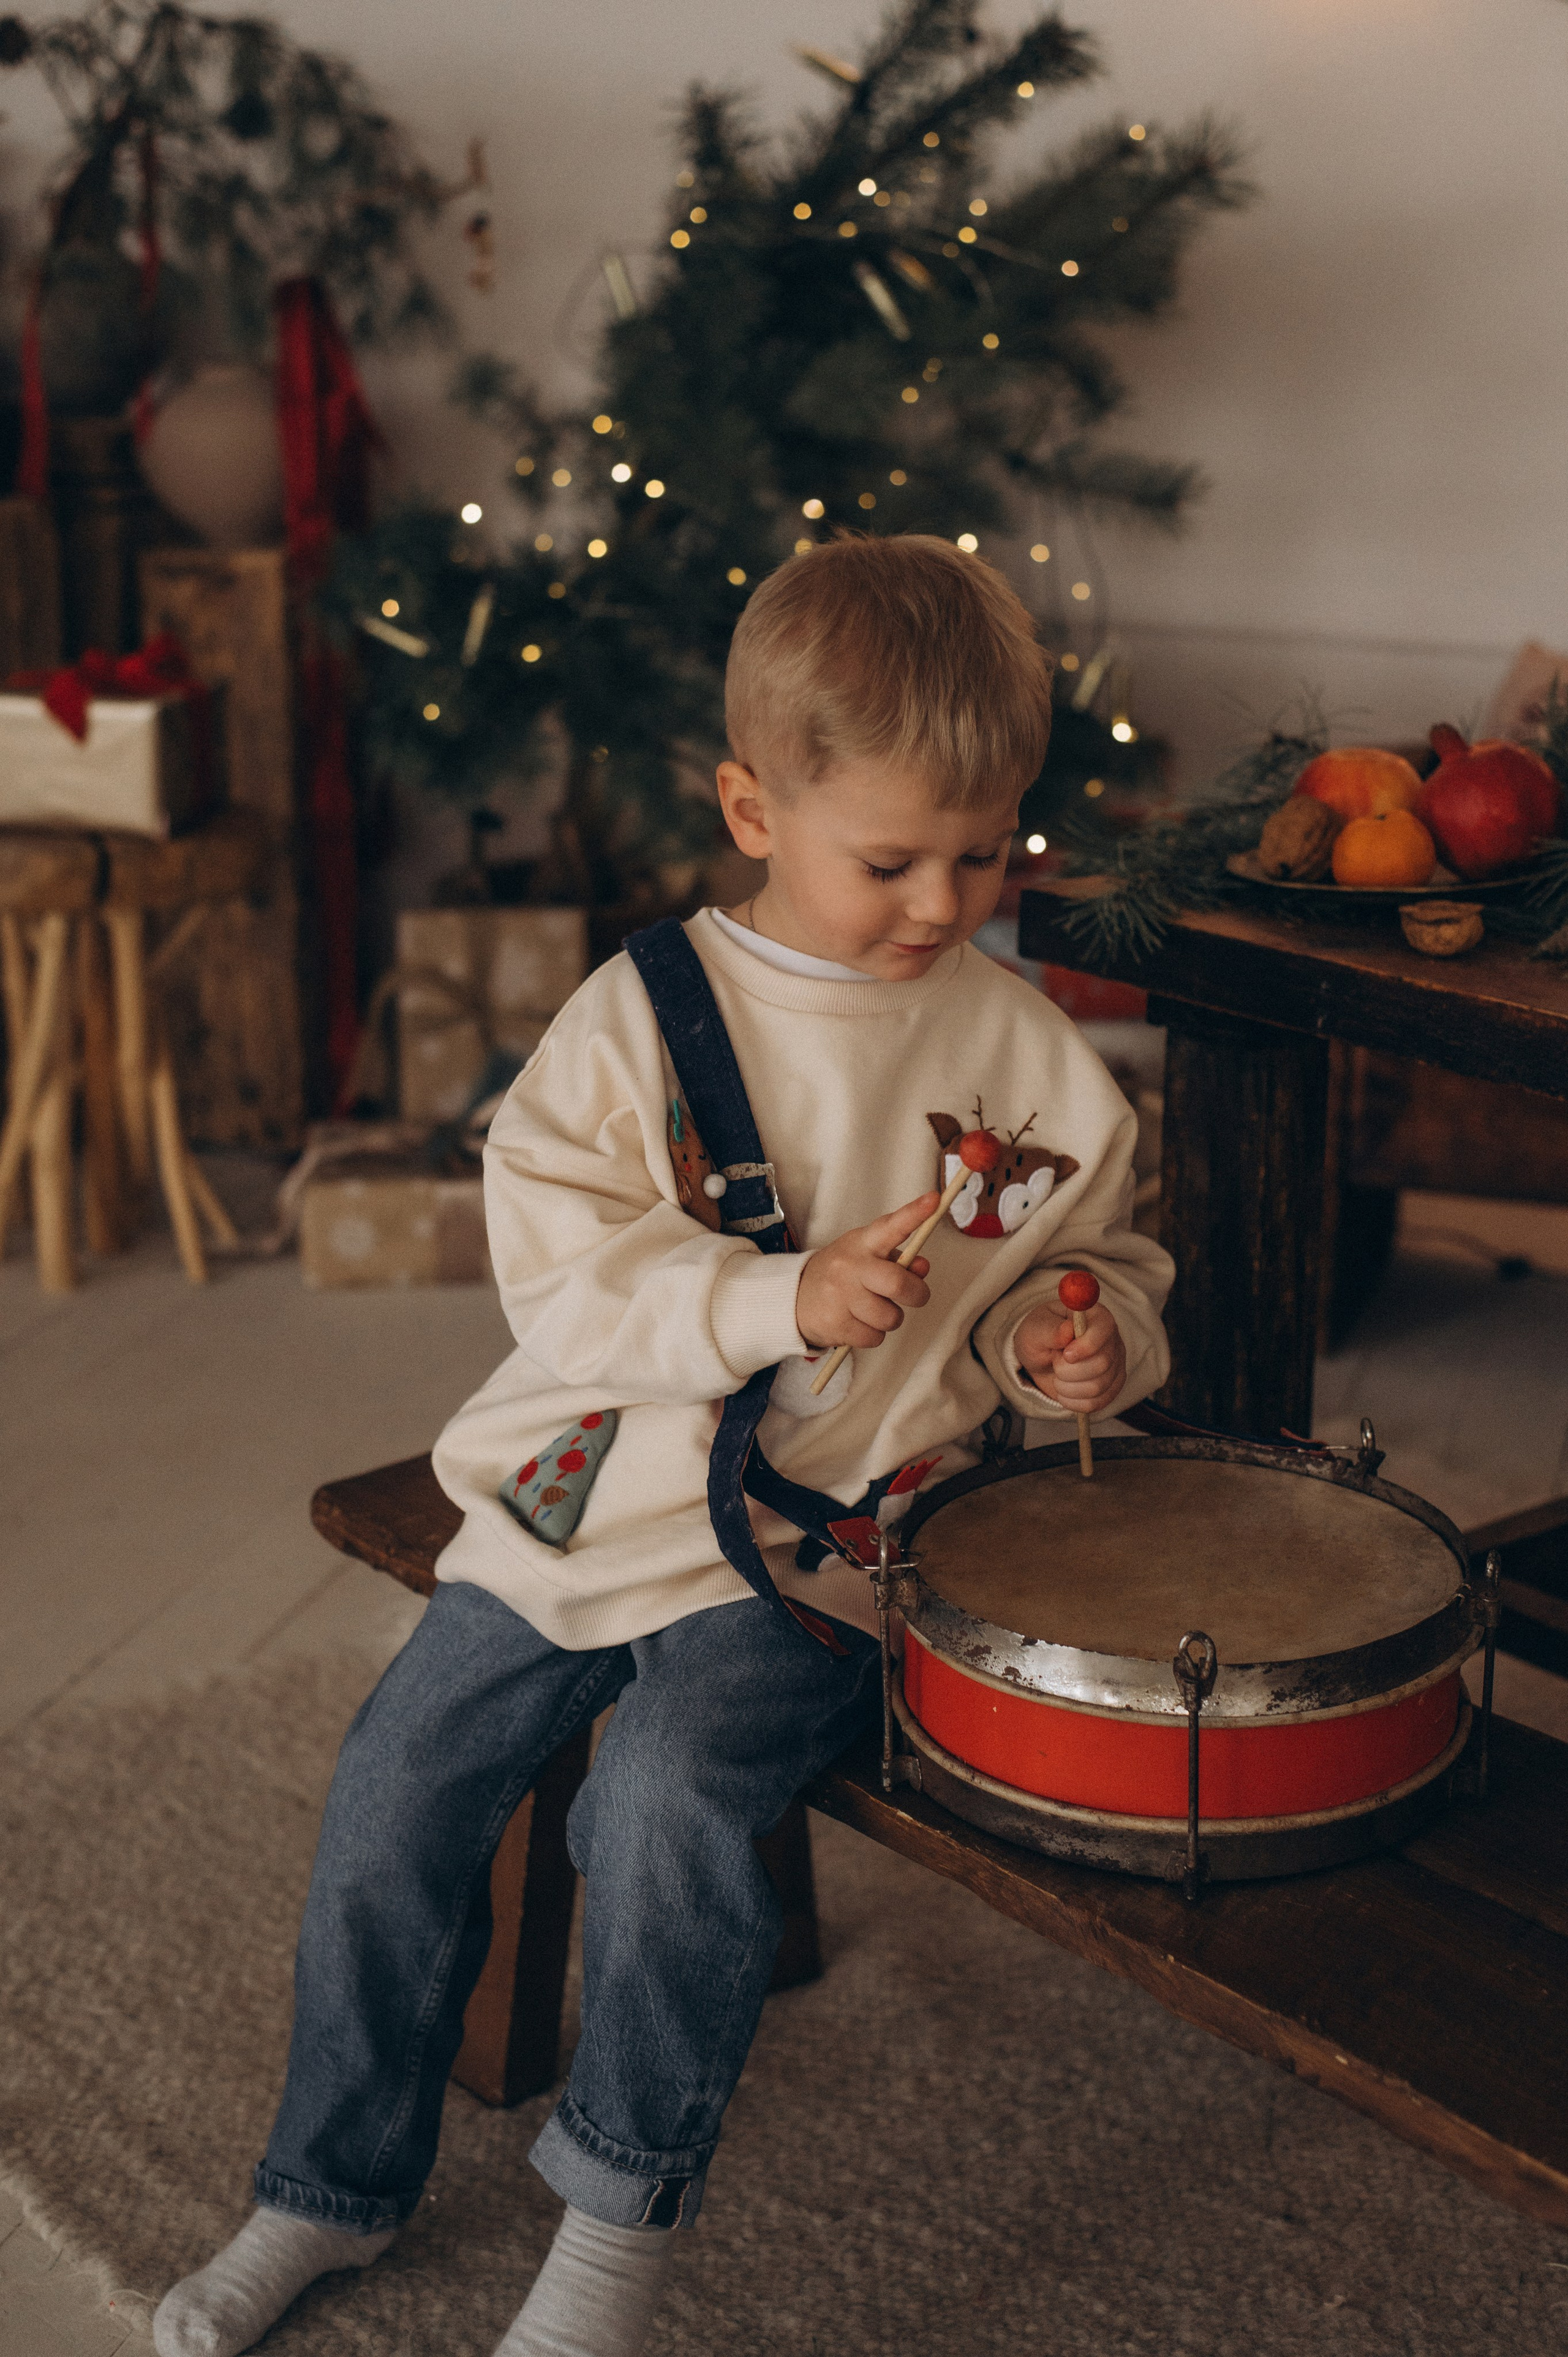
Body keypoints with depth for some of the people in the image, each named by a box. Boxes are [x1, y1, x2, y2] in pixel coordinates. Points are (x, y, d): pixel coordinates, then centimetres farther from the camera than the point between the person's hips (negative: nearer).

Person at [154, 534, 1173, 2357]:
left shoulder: (1030, 1058, -1)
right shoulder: (642, 1012, -5)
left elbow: (1092, 1253, 12)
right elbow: (557, 1262, -13)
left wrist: (1072, 1344, -11)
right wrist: (778, 1296, -26)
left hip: (816, 1541, -2)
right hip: (583, 1501, 2)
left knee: (669, 1795, -26)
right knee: (395, 1797, 1)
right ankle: (331, 2186, 26)